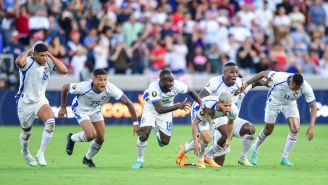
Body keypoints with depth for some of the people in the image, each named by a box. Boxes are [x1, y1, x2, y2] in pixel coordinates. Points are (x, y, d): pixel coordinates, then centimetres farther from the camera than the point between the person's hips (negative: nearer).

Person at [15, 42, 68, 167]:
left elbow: (63, 70, -19)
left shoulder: (48, 63, -7)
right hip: (25, 103, -3)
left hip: (40, 100, 3)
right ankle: (25, 152, 49)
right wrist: (28, 51, -26)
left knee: (50, 122, -25)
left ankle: (41, 153, -13)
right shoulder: (28, 63, -21)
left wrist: (51, 56, -17)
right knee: (26, 131, 15)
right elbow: (19, 61, -45)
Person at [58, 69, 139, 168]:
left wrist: (135, 123, -29)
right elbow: (65, 87, -19)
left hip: (95, 109, 4)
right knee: (91, 135, -22)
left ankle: (87, 159, 32)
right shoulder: (84, 87, -37)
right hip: (81, 109, -4)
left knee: (101, 138, 2)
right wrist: (63, 107, -10)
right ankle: (72, 138, 11)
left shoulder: (110, 88, -33)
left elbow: (128, 103, -27)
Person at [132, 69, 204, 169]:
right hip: (151, 109, -3)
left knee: (164, 142, 1)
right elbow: (159, 109, -45)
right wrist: (178, 106, -54)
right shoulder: (153, 88, -38)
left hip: (166, 112, 3)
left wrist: (202, 105, -15)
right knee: (144, 134, -19)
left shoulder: (176, 85, -29)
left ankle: (158, 131, 38)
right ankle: (140, 160, 4)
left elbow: (191, 91, -8)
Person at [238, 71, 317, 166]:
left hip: (290, 103, 2)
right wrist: (247, 83, -15)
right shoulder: (280, 77, -38)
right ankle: (255, 149, 37)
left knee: (295, 128, -17)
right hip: (274, 100, -2)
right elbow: (263, 73, -20)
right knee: (268, 130, 6)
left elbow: (313, 106, -26)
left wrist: (311, 127, -34)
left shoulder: (306, 88, -33)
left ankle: (284, 158, 0)